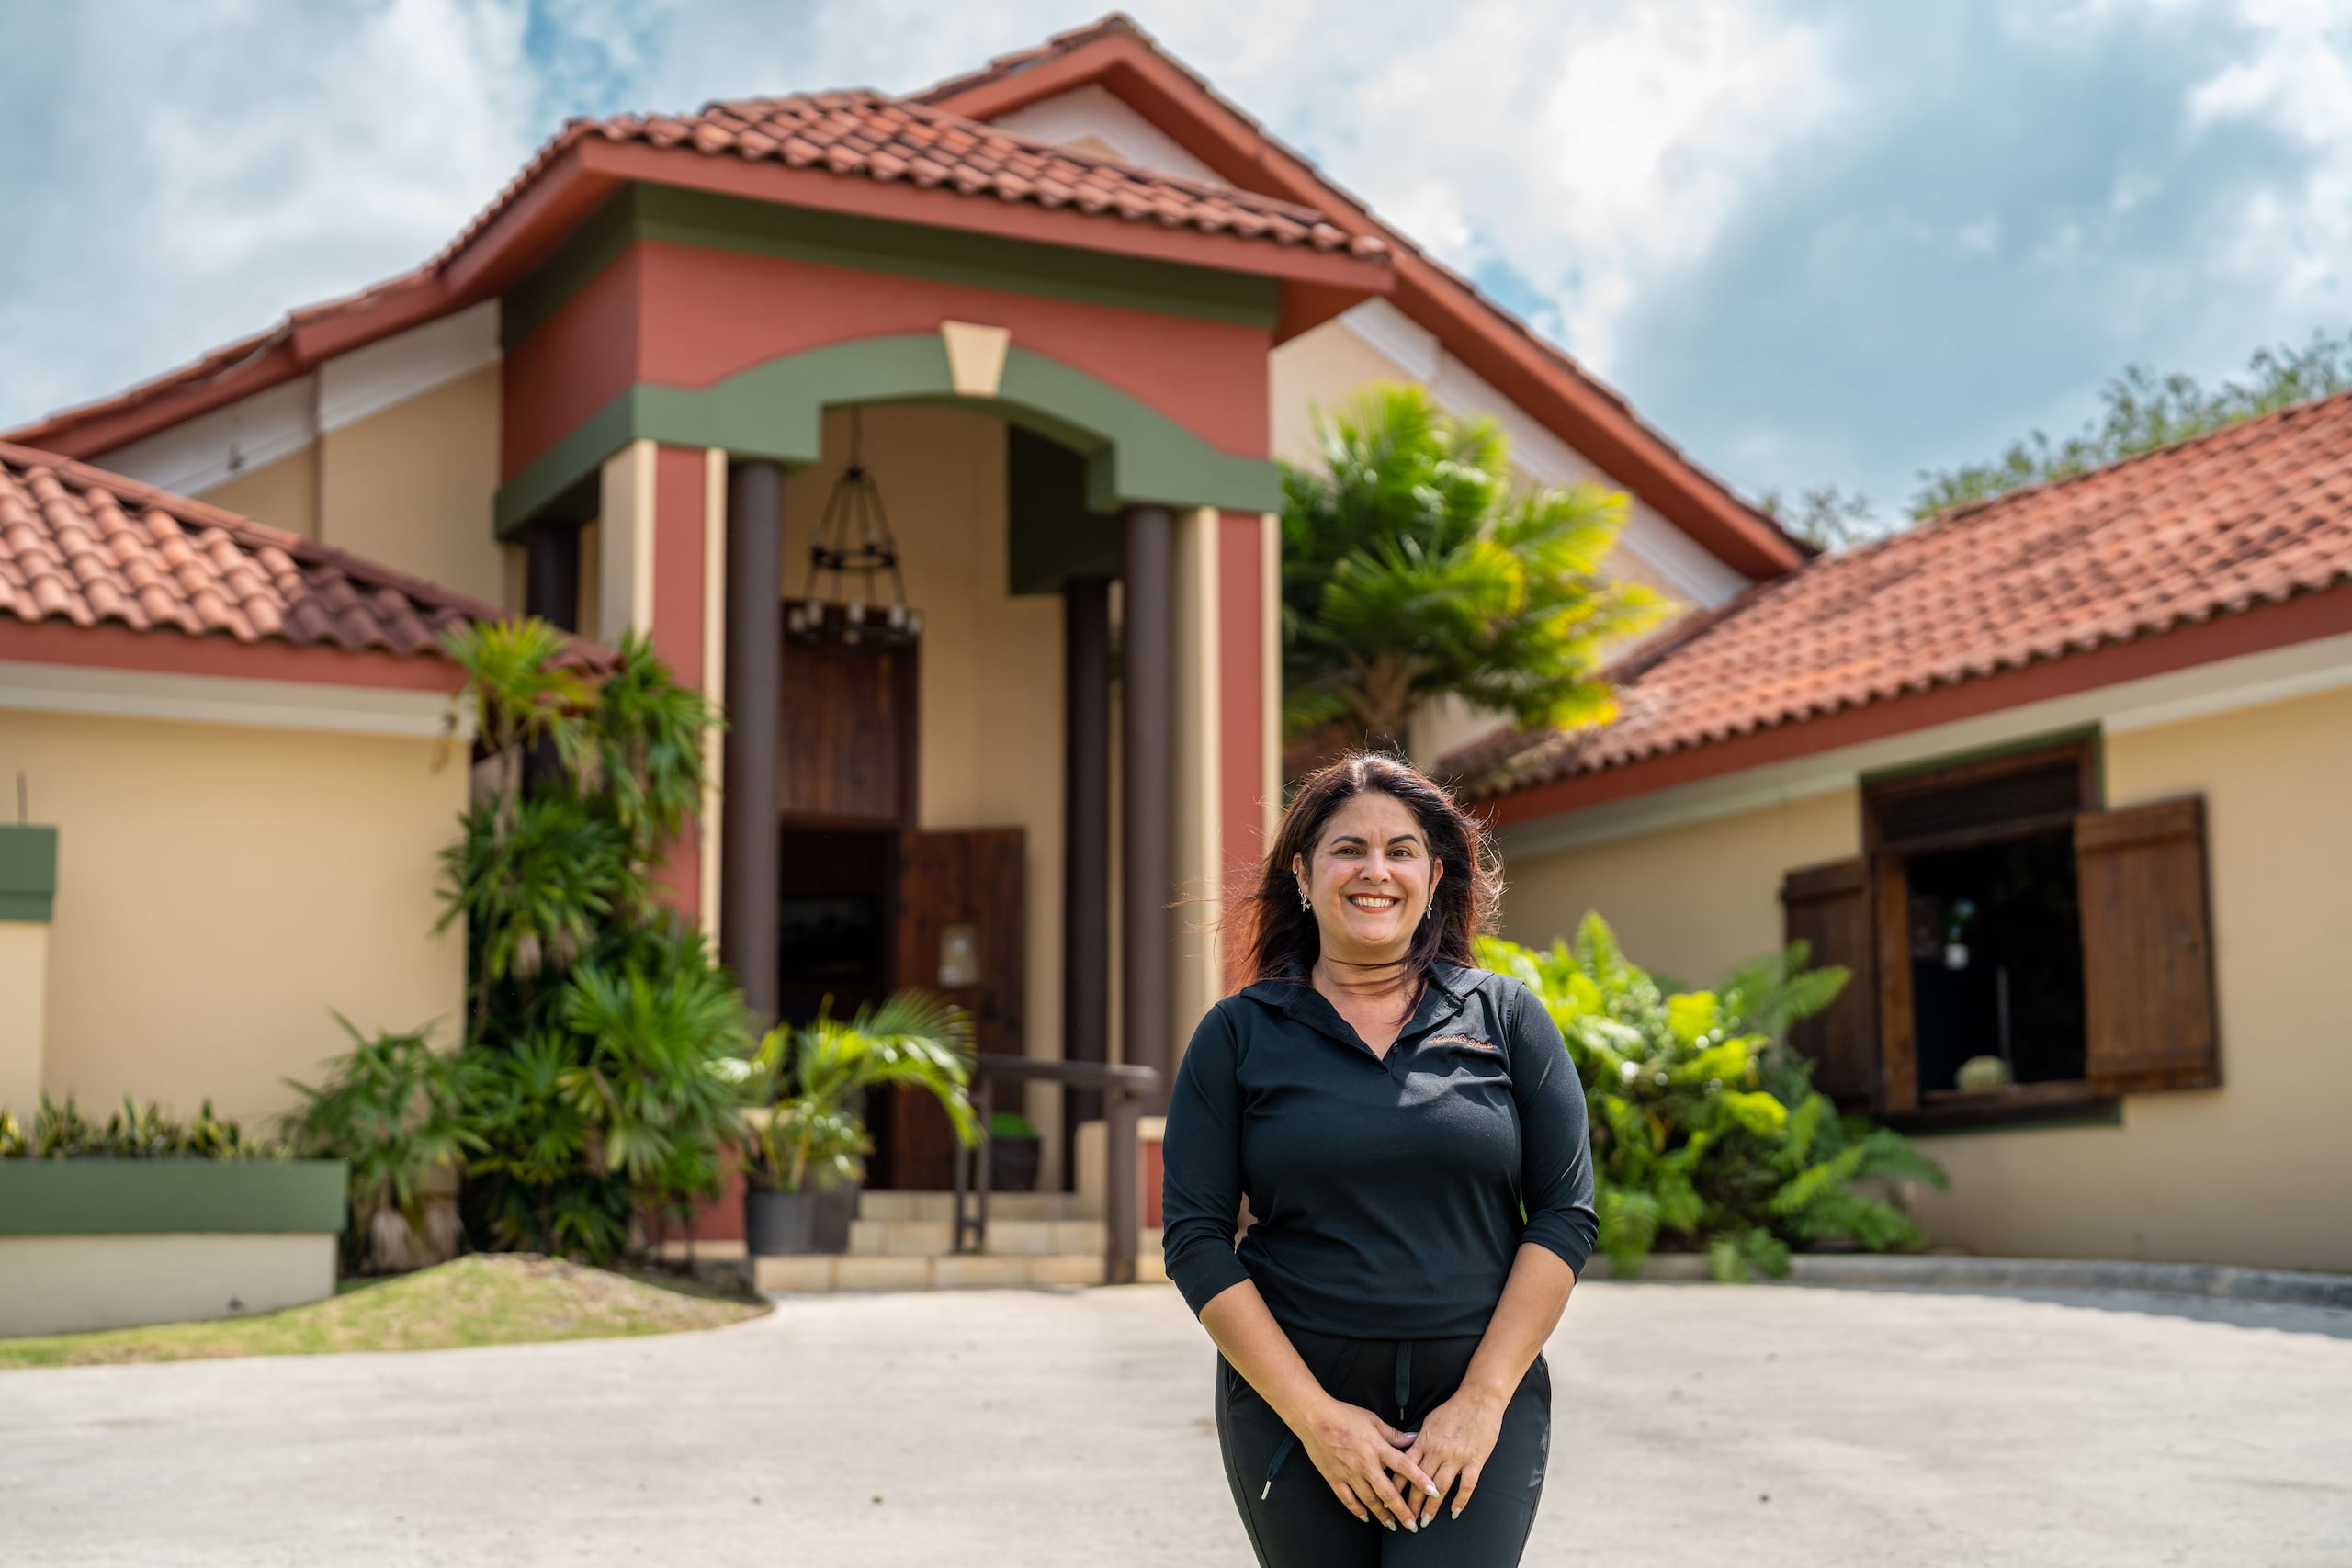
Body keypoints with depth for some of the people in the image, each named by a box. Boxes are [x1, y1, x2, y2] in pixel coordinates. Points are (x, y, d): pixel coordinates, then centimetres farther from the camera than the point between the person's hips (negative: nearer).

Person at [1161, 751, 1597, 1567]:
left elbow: (1565, 1214, 1)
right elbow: (1194, 1237, -2)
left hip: (1479, 1397, 0)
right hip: (1290, 1400, 1)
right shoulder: (1238, 1034, 3)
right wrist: (1314, 1415, -9)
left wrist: (1482, 1400, -8)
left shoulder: (1505, 1017, 5)